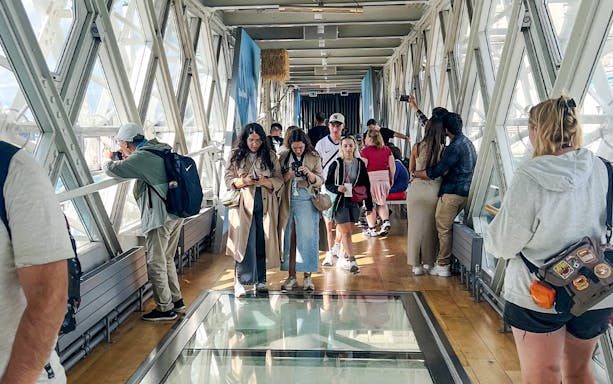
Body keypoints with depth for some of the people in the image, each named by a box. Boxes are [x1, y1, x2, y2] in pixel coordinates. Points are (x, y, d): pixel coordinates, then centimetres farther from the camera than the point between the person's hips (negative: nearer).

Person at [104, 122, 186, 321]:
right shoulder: (160, 150, 13)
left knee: (156, 263, 1)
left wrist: (107, 160, 7)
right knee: (167, 260, 20)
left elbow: (113, 170, -15)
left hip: (160, 217, -9)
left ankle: (165, 308, 9)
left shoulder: (142, 157, -15)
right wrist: (122, 158, 19)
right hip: (176, 213, 9)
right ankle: (176, 300, 28)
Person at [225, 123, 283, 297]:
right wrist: (243, 181, -13)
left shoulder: (270, 156, 8)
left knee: (262, 243, 4)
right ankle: (240, 281, -3)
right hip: (243, 204, -1)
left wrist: (265, 181, -13)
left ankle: (260, 280, 15)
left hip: (265, 205, 2)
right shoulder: (235, 155, 7)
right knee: (244, 241, -8)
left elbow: (279, 181, 7)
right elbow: (228, 180, 6)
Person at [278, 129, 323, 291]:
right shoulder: (283, 157, 7)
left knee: (307, 238, -2)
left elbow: (320, 181, 0)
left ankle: (307, 276, 9)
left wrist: (310, 174, -19)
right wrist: (287, 176, -13)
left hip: (307, 201, -2)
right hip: (288, 202, 2)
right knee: (289, 239, 5)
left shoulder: (314, 158, 2)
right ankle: (291, 276, 15)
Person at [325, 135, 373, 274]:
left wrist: (369, 205, 8)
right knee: (346, 233, -7)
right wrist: (337, 188, -19)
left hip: (355, 202, 3)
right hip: (340, 202, -3)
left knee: (346, 232, 9)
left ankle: (342, 257, 25)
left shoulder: (360, 164, 5)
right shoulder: (336, 164, -2)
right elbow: (328, 184, 2)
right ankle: (353, 262, -11)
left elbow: (366, 186, 8)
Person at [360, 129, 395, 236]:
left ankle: (371, 229, 12)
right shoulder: (386, 149, 5)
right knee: (381, 203, 21)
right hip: (384, 178, 5)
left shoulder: (366, 151, -10)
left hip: (370, 179, -5)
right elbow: (392, 166, 6)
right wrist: (391, 179, 17)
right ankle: (386, 221, 1)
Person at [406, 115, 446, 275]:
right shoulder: (444, 150, -9)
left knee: (415, 226, 8)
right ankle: (428, 262, 21)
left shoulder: (417, 147, -6)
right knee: (430, 227, 12)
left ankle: (416, 264, 13)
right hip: (433, 191, 0)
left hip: (416, 189, 0)